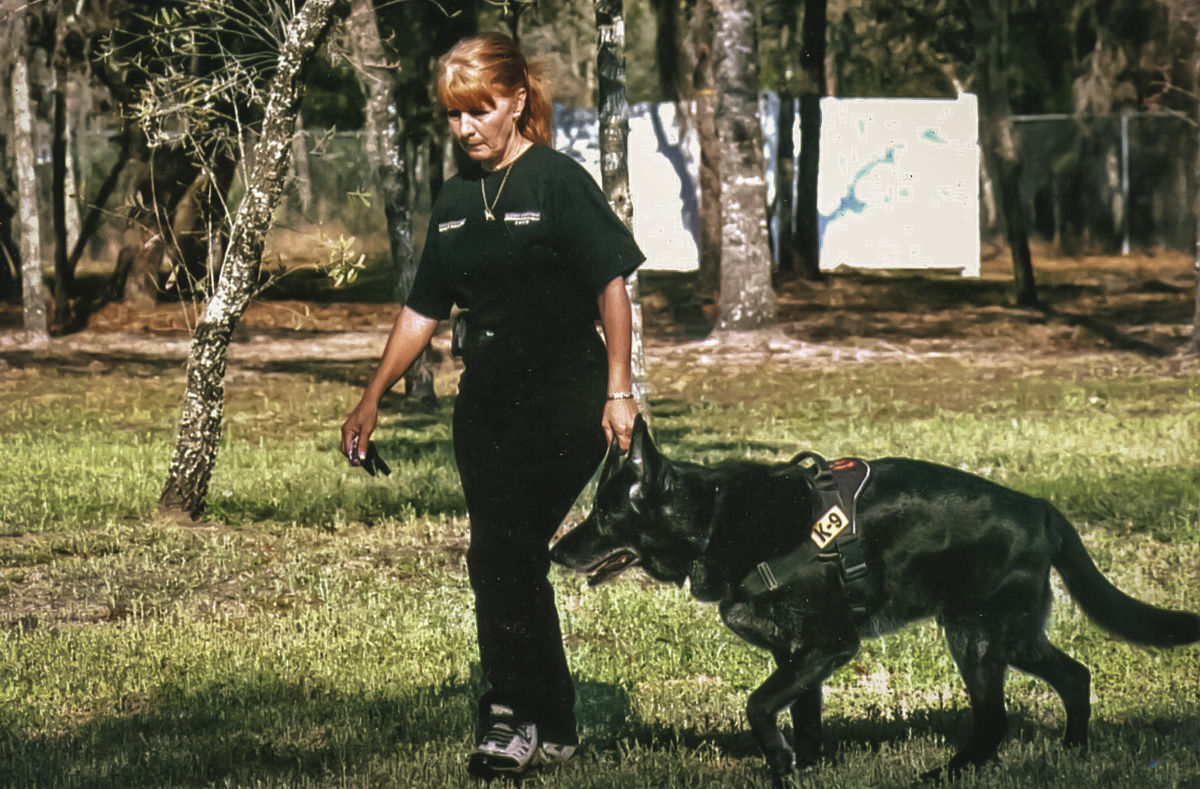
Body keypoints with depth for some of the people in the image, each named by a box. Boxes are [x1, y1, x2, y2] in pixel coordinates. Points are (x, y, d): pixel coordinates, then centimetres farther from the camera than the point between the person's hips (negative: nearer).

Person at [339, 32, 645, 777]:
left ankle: (516, 715, -13)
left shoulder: (559, 181, -7)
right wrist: (373, 400, 18)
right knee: (510, 565, 7)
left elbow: (611, 284, -10)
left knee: (502, 553, -17)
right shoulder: (456, 201, 11)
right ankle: (552, 728, 14)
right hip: (487, 401, 7)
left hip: (563, 398, -7)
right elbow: (424, 309, 18)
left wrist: (619, 392, -15)